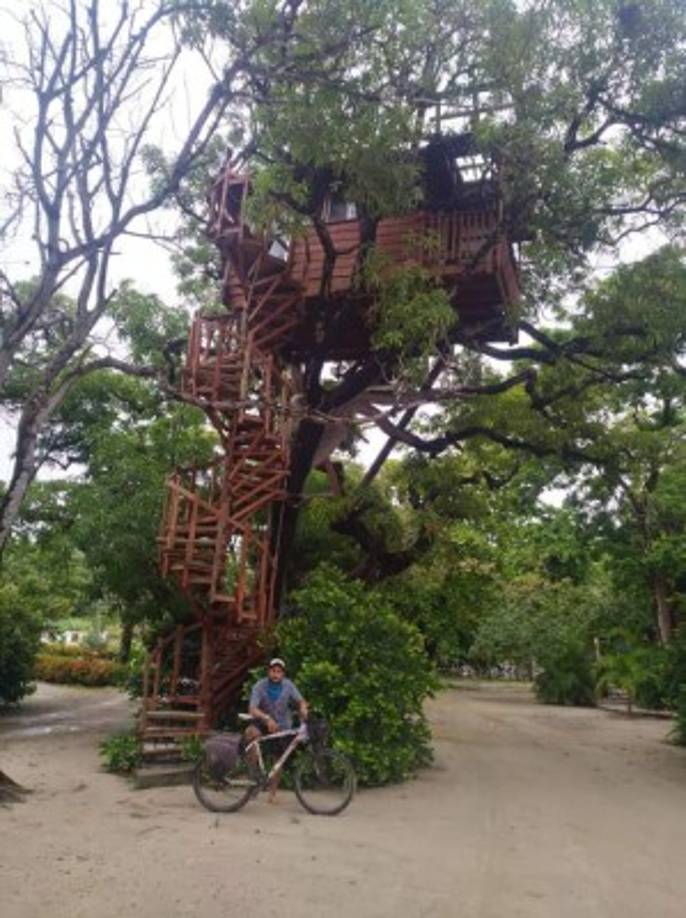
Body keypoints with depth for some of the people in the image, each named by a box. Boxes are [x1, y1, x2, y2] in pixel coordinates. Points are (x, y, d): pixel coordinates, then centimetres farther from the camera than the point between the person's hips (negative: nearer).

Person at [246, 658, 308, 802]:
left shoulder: (288, 685, -14)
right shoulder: (259, 686, -21)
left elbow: (301, 701, -5)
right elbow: (252, 709, -31)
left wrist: (303, 708, -30)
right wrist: (267, 718, -49)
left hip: (282, 726, 2)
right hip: (264, 723, -2)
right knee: (251, 732, -33)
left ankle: (272, 793, 26)